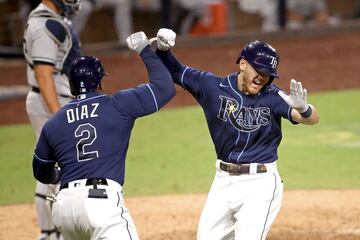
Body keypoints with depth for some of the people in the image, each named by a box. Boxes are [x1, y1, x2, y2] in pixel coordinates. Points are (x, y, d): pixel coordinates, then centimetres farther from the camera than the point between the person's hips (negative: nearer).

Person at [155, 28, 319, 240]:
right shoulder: (214, 87, -3)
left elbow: (313, 119, -24)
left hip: (260, 184, -4)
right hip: (223, 182, 5)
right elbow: (173, 71, 5)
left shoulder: (272, 97, -11)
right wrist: (162, 49, -15)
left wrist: (303, 109, -48)